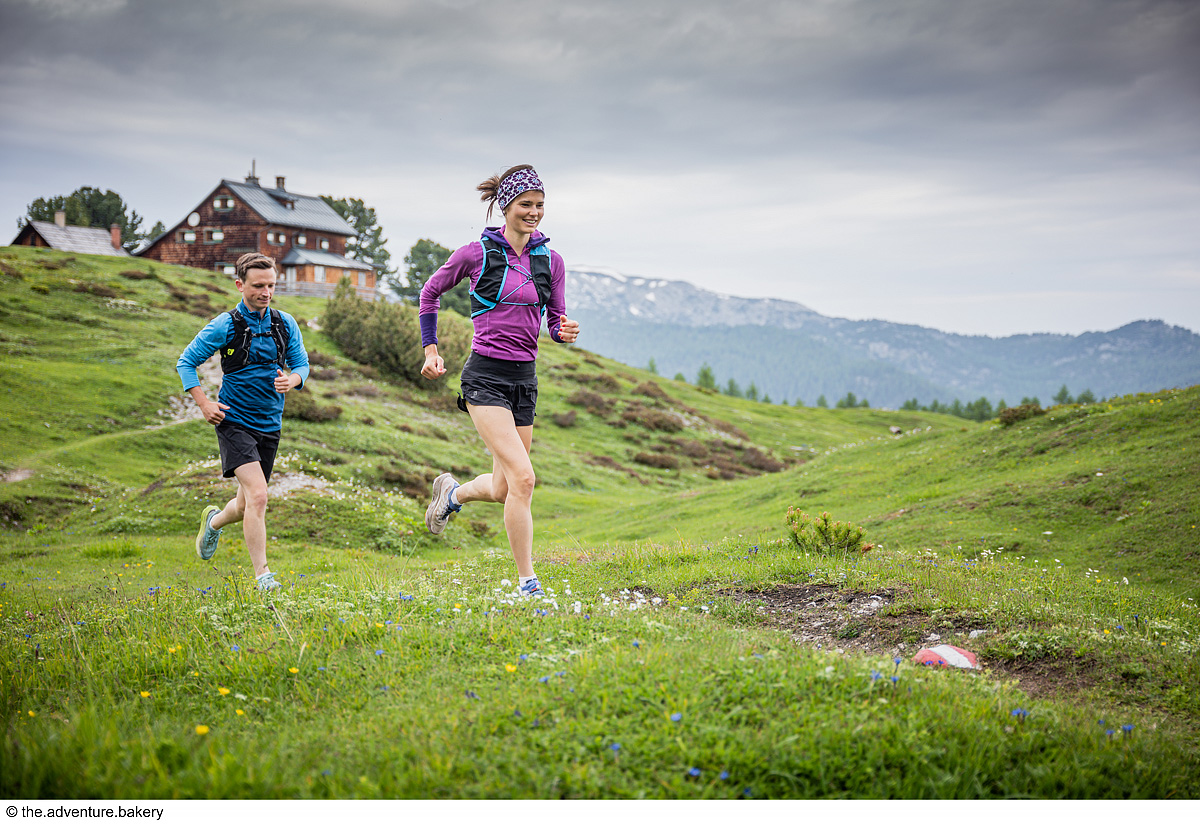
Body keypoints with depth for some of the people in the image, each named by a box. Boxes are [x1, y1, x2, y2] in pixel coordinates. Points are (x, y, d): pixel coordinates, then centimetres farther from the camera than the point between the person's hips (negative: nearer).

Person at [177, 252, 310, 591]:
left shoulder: (286, 324, 3)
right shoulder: (225, 326, -9)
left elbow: (302, 364, 11)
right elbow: (186, 362, 0)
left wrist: (292, 379, -13)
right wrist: (204, 403, -9)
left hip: (270, 424, 5)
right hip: (234, 422, -5)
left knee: (247, 505, 15)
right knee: (258, 496, -21)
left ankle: (214, 521, 49)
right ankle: (262, 574, -14)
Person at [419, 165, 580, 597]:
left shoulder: (550, 261, 7)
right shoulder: (477, 253, -4)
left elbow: (556, 320, 12)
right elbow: (430, 292, 11)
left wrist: (565, 332, -11)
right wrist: (431, 350, 8)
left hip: (525, 379, 5)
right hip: (486, 375, -5)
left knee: (503, 490, 10)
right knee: (522, 477, -17)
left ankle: (452, 492, 44)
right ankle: (527, 582, -7)